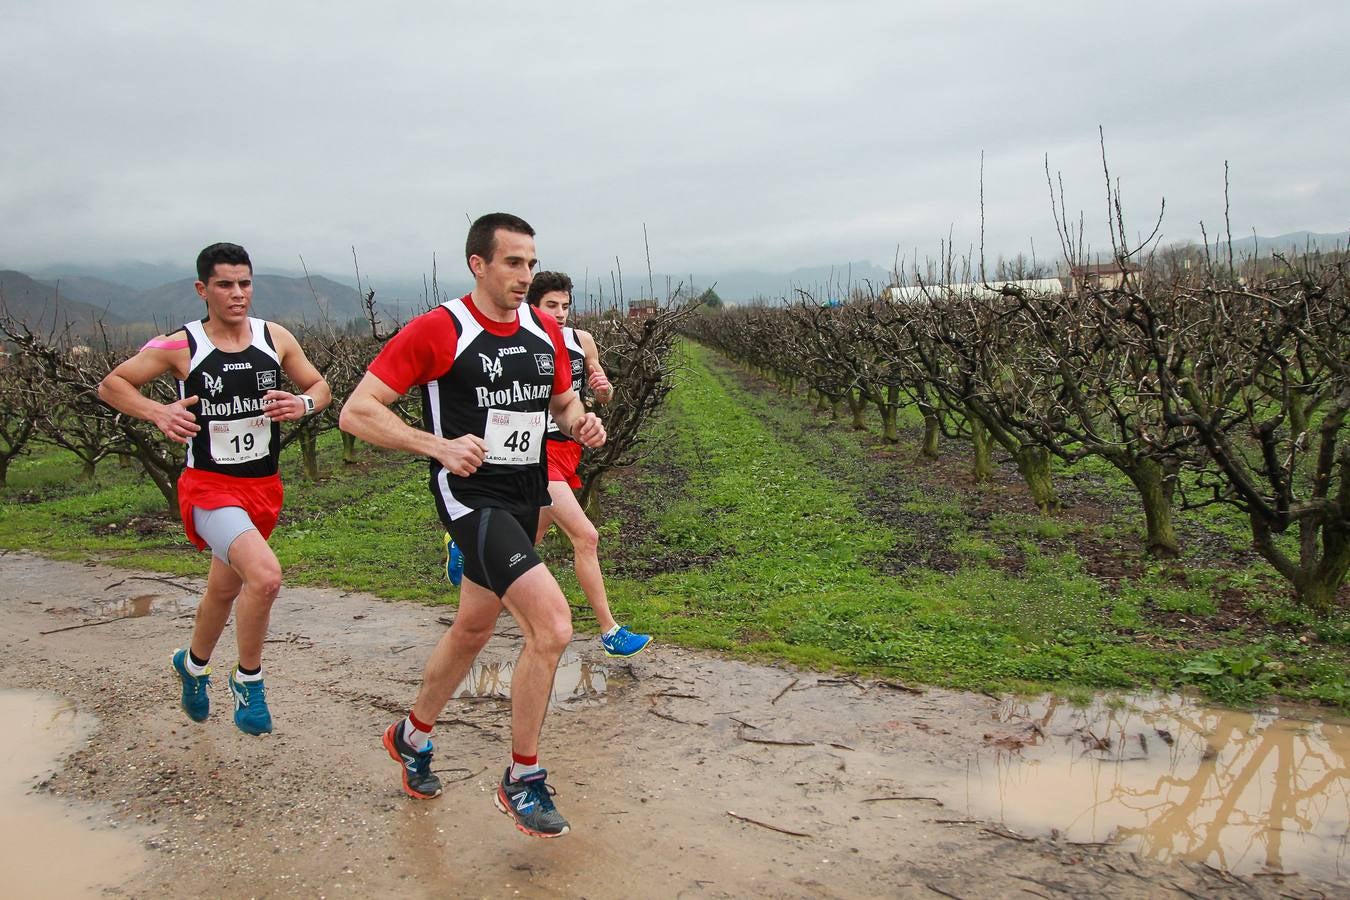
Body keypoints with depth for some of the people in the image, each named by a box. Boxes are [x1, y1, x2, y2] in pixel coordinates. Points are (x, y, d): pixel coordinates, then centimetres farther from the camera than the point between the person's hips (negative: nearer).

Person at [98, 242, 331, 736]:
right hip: (209, 486, -5)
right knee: (265, 575, -28)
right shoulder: (179, 346, -8)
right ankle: (248, 679, -3)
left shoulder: (276, 338, 0)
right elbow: (111, 385, 2)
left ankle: (192, 663, 53)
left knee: (225, 588, 23)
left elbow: (320, 386, 11)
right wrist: (157, 412, -17)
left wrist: (303, 403, -12)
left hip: (263, 487, 5)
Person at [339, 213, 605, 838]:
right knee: (553, 625, -20)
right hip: (471, 498, -7)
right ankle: (522, 781, 1)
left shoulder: (546, 331, 6)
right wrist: (437, 445, -25)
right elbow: (356, 412, -13)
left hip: (526, 499, 8)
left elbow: (562, 400, 21)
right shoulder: (437, 330, -13)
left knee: (474, 628, 22)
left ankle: (412, 737, 47)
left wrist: (582, 422, -2)